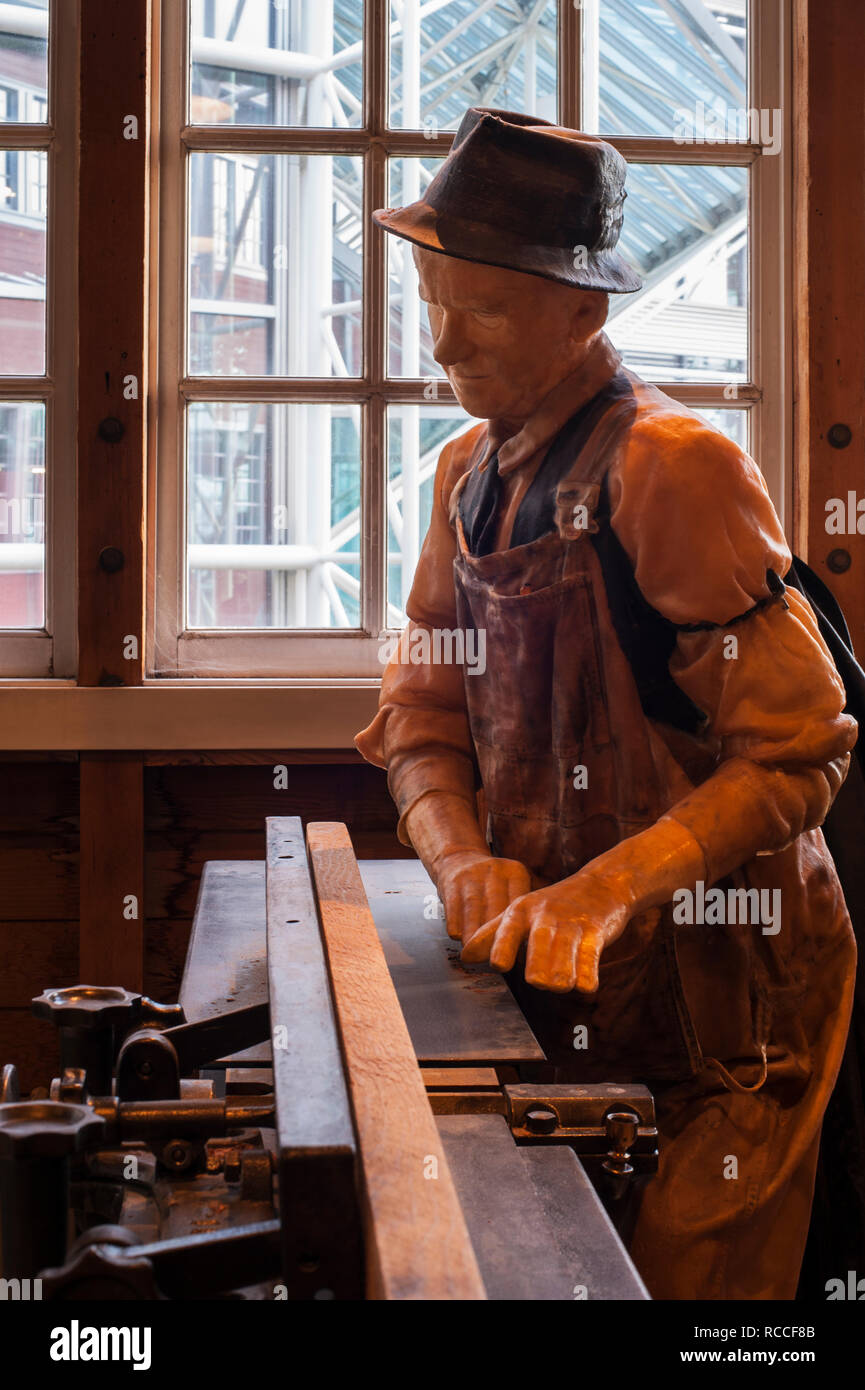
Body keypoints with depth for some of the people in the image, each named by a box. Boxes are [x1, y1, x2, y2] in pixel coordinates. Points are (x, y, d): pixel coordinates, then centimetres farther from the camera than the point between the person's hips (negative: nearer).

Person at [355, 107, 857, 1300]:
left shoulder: (674, 467, -18)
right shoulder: (469, 475, 7)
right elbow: (424, 713, 6)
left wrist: (611, 889, -29)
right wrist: (463, 861, -13)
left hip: (715, 986, -7)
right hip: (558, 978, 7)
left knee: (683, 1281, 6)